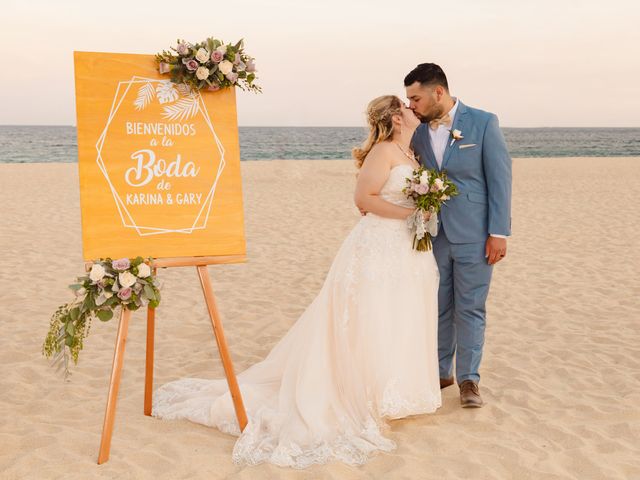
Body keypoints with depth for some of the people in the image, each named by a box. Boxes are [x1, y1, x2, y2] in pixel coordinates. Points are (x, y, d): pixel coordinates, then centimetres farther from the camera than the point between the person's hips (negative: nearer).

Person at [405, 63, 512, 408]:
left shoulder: (483, 123, -8)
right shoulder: (418, 133, 5)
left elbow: (500, 178, -8)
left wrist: (499, 232, -12)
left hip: (473, 236, -4)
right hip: (433, 236, 4)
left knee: (470, 309, 4)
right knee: (438, 308, 11)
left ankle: (468, 379, 17)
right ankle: (440, 372, 26)